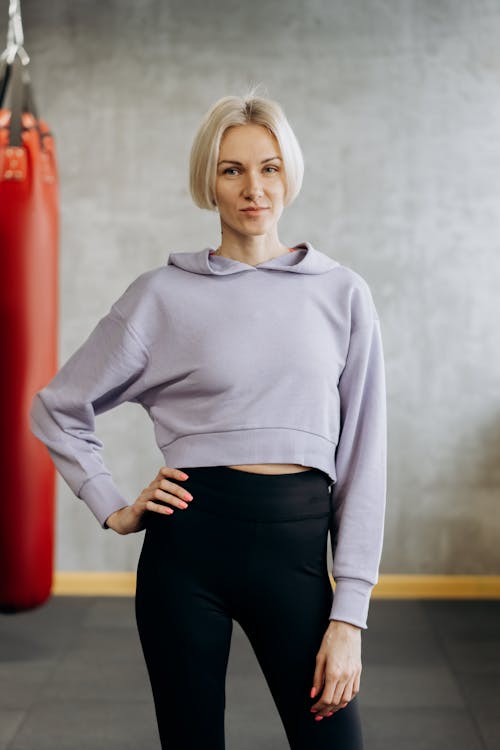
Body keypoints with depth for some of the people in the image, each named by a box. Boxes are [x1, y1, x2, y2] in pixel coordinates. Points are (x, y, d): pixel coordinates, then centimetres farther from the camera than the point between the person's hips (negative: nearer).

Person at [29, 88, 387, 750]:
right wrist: (113, 510, 2)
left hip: (296, 545, 1)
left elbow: (362, 460, 2)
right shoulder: (164, 294, 2)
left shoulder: (342, 293, 3)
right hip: (190, 545, 0)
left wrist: (349, 618, -3)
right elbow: (58, 409, 12)